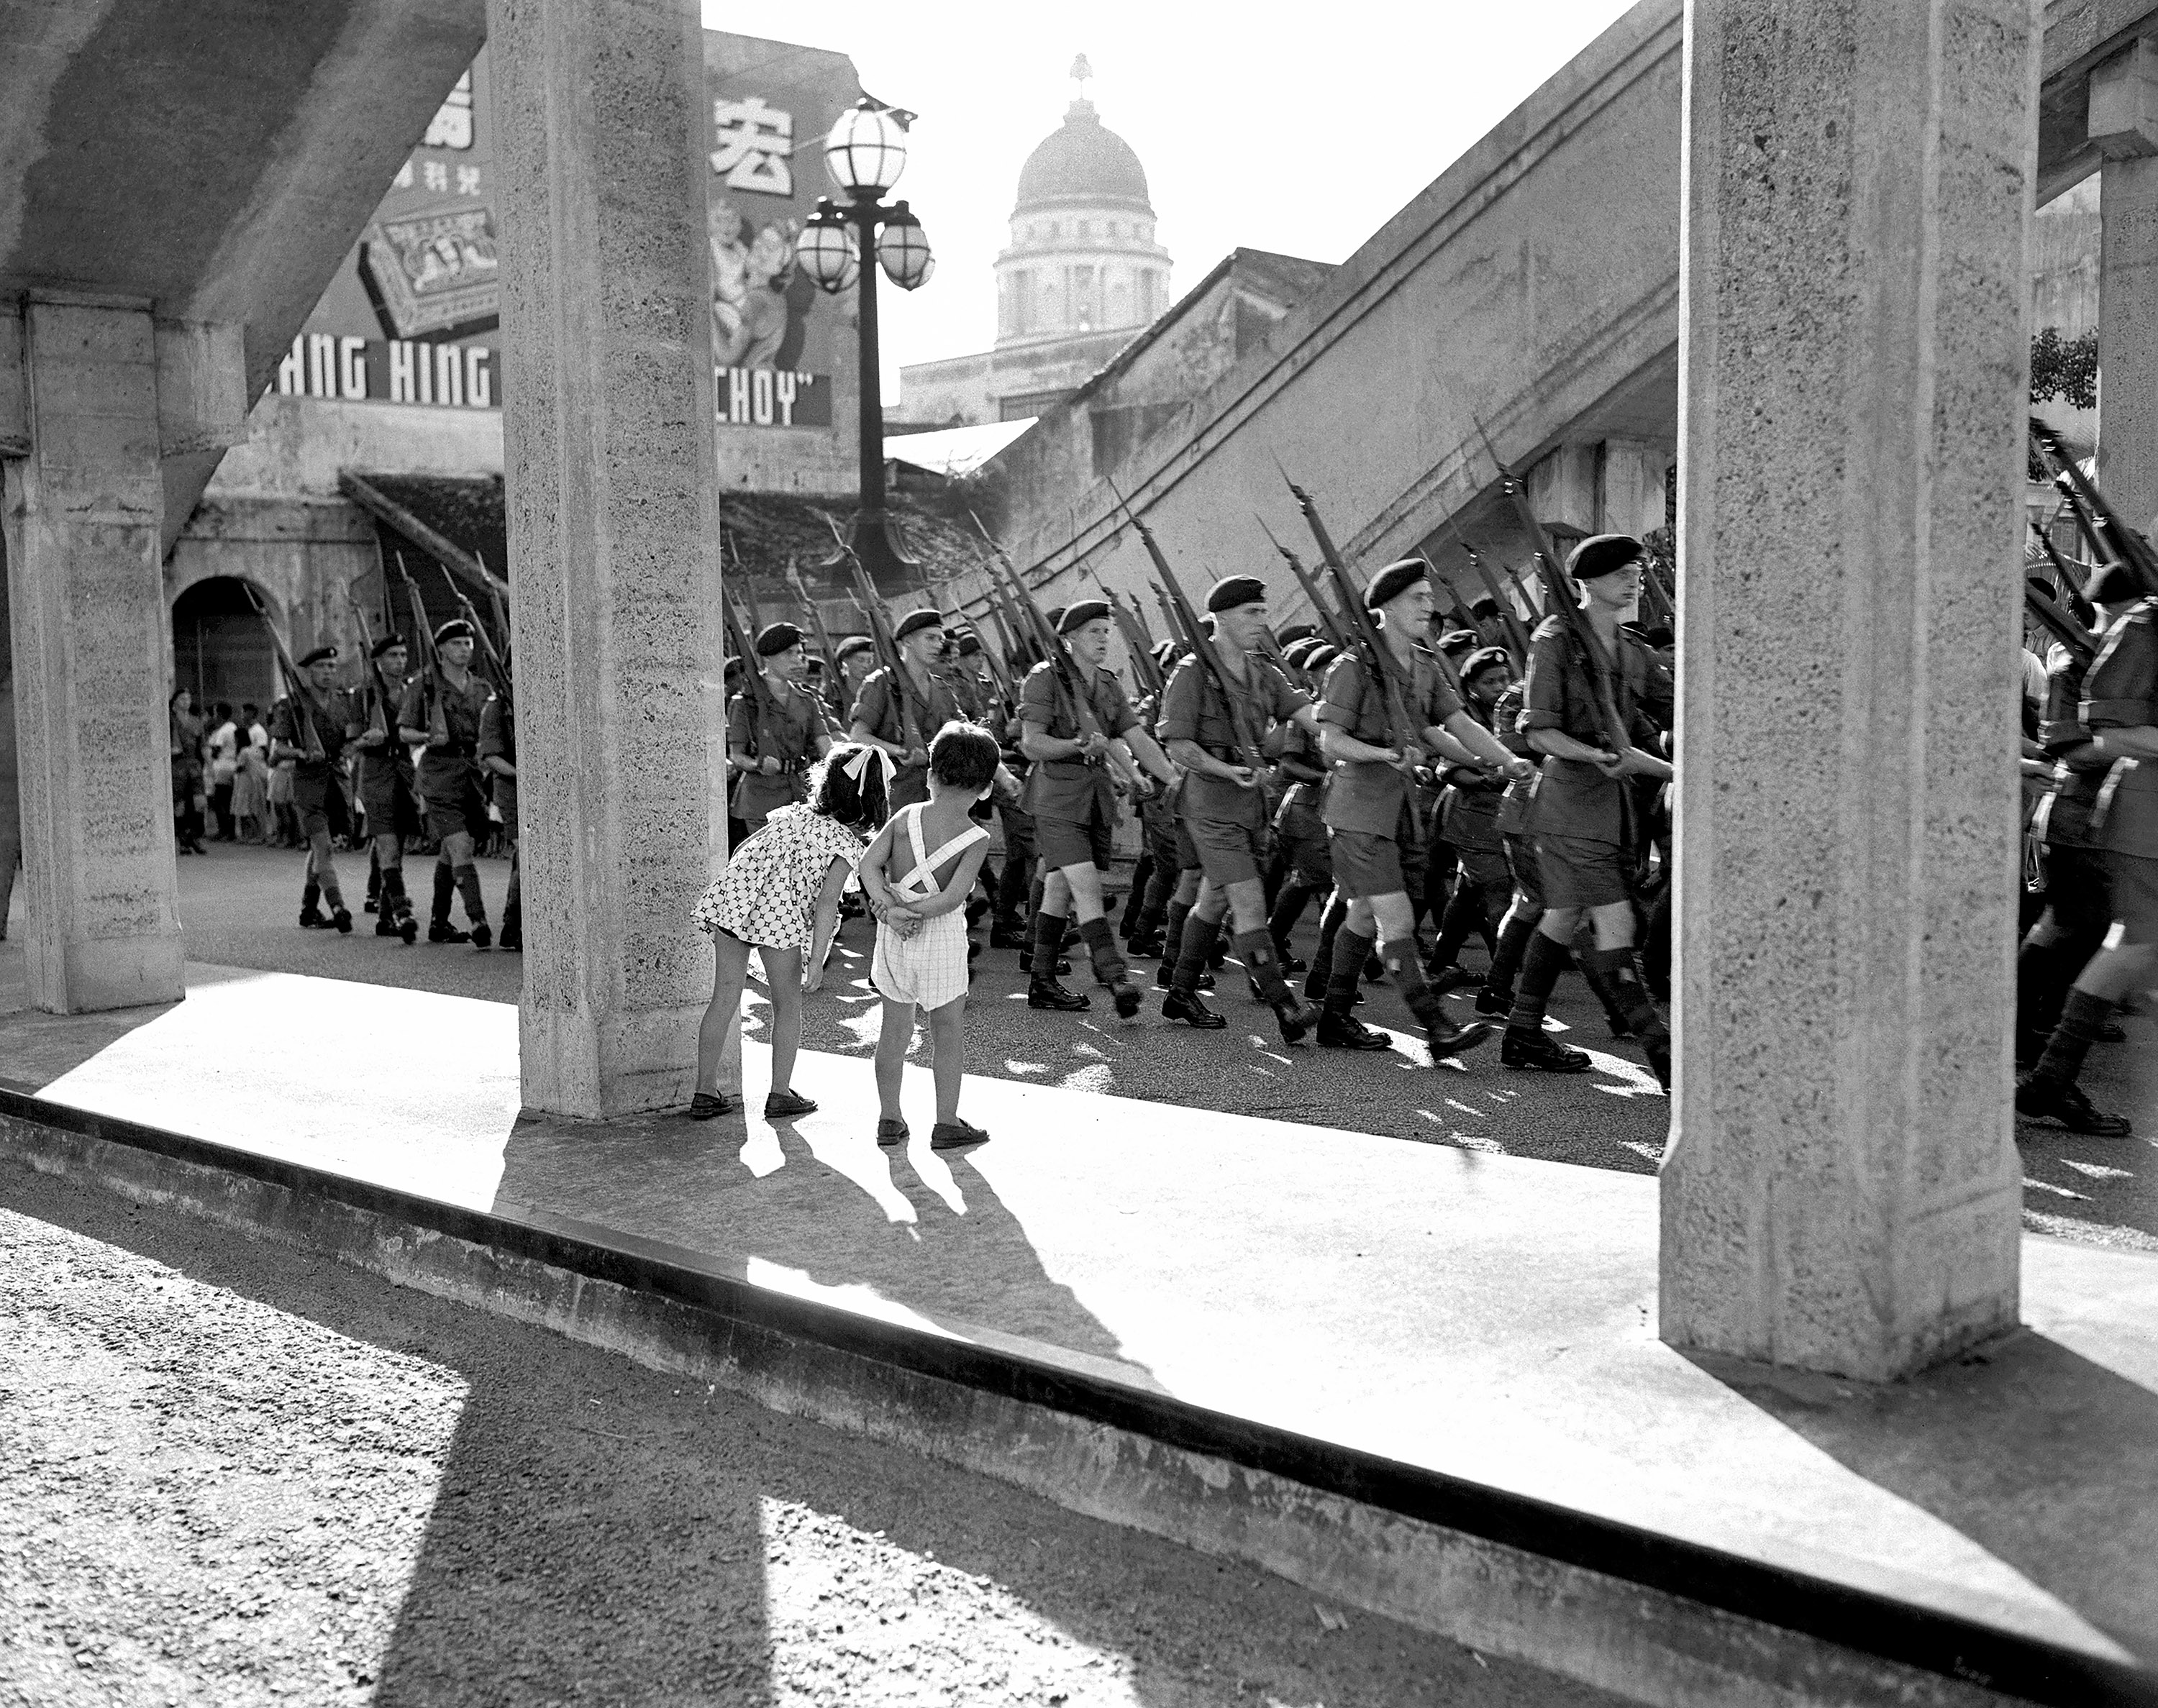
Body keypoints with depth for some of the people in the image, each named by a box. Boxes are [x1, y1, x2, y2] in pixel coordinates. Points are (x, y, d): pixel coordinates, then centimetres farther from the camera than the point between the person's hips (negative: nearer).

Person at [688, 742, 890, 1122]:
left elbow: (743, 851, 24)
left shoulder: (793, 813, 23)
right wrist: (817, 960, -9)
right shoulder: (847, 842, 3)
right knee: (787, 1005, 12)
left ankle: (706, 1093, 17)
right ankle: (781, 1094, 17)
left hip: (732, 894, 6)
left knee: (724, 999, 12)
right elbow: (826, 901, -8)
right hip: (781, 915, -6)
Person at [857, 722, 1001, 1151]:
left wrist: (891, 907, -16)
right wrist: (910, 910, -15)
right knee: (948, 1032, 10)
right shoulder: (977, 839, -10)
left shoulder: (905, 816, -2)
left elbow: (869, 866, -10)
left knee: (895, 1028, 14)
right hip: (942, 938, -3)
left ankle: (889, 1119, 21)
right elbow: (953, 897, -19)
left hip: (894, 936, 3)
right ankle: (947, 1123, 14)